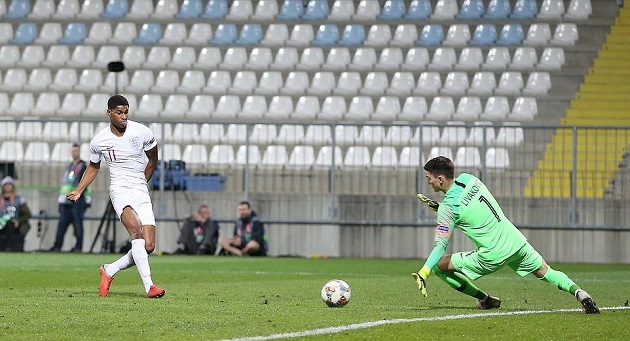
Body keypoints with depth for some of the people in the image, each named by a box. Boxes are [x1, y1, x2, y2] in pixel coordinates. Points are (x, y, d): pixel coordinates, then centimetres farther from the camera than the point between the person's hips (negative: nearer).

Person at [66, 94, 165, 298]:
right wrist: (78, 191, 10)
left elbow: (153, 159, 16)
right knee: (135, 229, -31)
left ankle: (109, 271, 16)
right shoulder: (99, 141, -1)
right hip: (119, 189, -3)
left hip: (141, 190, 3)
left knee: (148, 247, -7)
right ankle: (149, 286, -38)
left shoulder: (142, 132, -2)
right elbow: (93, 167, 18)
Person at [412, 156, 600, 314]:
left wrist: (423, 274, -26)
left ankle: (485, 300, 12)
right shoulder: (468, 179, 3)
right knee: (545, 271, 20)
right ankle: (578, 291, -5)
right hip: (516, 242, 7)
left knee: (440, 265, 3)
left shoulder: (449, 207, -15)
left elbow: (441, 245, -21)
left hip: (492, 256, -7)